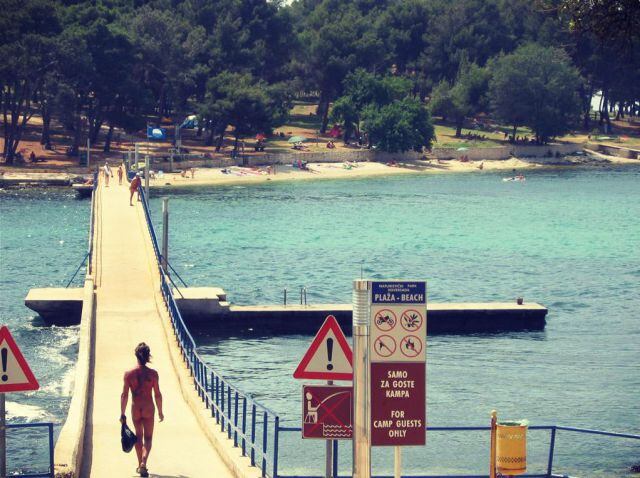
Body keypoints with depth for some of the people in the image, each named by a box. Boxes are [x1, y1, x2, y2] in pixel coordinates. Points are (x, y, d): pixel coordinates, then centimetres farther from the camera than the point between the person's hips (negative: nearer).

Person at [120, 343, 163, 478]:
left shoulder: (129, 374, -7)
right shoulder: (153, 374, -8)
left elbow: (124, 395, -5)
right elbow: (157, 395, -4)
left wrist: (122, 413, 3)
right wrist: (160, 411, 8)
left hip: (135, 409, 1)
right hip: (149, 408, -1)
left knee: (138, 436, 19)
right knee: (148, 438, 5)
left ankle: (140, 464, 27)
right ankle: (143, 463, -18)